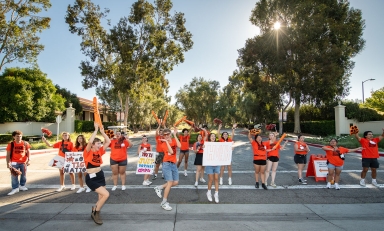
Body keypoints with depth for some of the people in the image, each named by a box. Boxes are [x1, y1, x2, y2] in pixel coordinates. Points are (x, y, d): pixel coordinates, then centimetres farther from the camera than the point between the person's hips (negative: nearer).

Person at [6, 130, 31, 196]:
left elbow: (28, 152, 2)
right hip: (14, 162, -1)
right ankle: (15, 188, 9)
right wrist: (8, 163, -11)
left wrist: (29, 160, -7)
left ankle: (22, 186, 30)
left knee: (23, 175, 12)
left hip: (23, 162, 2)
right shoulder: (10, 144, -5)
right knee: (14, 176, 0)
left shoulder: (25, 143, -1)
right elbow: (8, 155, -3)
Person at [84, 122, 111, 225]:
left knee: (101, 197, 12)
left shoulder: (100, 151, 3)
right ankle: (95, 213, 6)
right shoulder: (88, 152, -13)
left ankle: (95, 210, 40)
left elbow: (108, 142, 2)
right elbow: (90, 141, -31)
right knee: (106, 194, -15)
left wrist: (102, 132, -4)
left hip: (100, 175, 7)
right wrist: (96, 130, -26)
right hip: (91, 178, -7)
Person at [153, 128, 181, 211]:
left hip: (174, 164, 6)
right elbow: (171, 152, -23)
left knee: (176, 182, 7)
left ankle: (159, 188, 23)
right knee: (170, 182, -11)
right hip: (167, 164, -6)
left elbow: (179, 146, -16)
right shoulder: (163, 144, -7)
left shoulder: (173, 140, 5)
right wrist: (166, 141, -22)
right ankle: (164, 203, 2)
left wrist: (175, 135, -15)